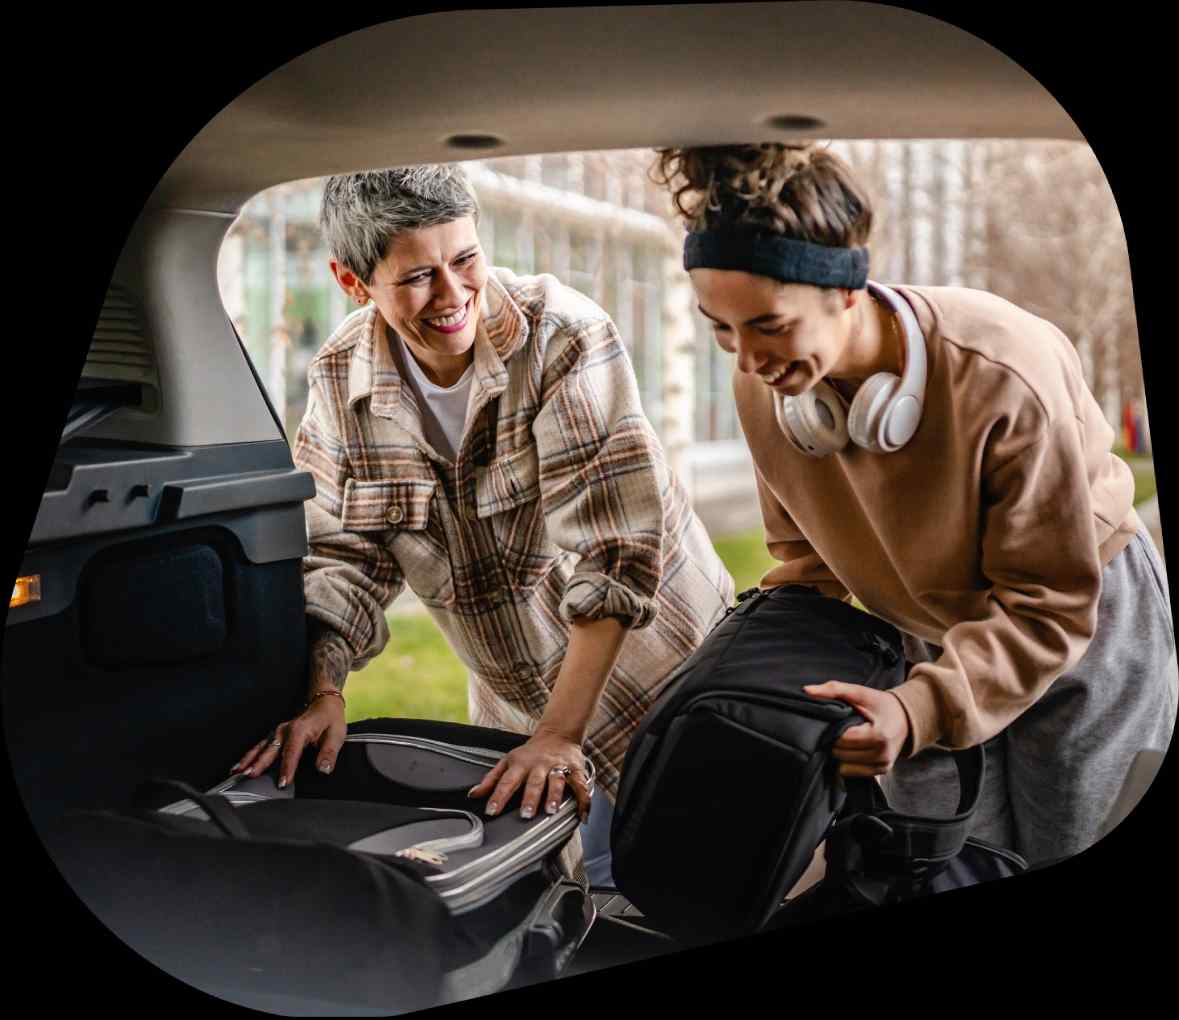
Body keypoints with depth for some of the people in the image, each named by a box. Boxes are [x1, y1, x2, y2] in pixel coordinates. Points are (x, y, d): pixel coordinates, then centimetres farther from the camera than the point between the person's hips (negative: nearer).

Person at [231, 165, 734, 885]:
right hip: (514, 708, 5)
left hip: (654, 676, -4)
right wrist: (322, 691, -16)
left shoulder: (564, 336, -24)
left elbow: (614, 551, -28)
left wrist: (561, 733, -31)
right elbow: (342, 556, 0)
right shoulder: (340, 377, -7)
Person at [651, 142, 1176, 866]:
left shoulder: (1005, 378, -35)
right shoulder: (760, 387, -18)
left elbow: (1050, 607, -28)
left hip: (1085, 627, -4)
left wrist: (918, 711, -41)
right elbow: (807, 558, 1)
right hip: (933, 639, 5)